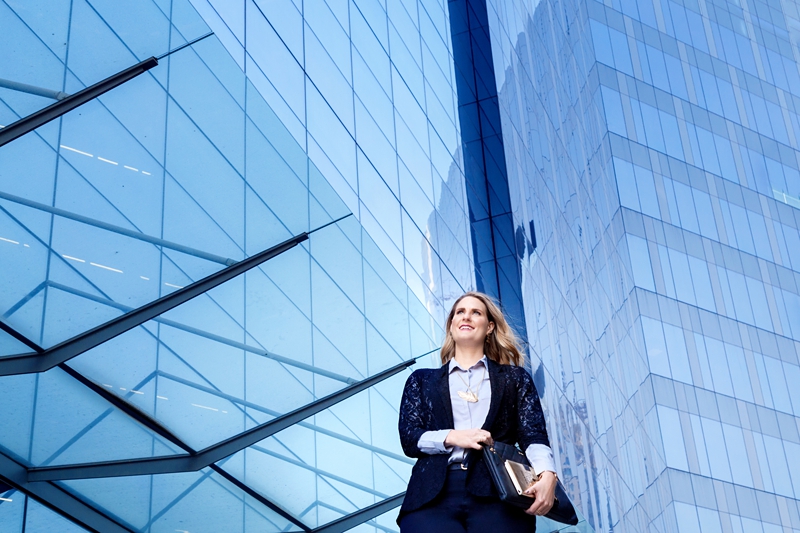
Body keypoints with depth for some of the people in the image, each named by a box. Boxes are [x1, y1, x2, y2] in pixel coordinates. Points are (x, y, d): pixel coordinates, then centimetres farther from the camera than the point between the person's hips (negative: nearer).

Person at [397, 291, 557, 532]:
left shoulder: (515, 378, 23)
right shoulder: (422, 380, 25)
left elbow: (533, 434, 9)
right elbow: (408, 438, 13)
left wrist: (547, 475, -14)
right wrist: (452, 437, -8)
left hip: (497, 492, 0)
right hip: (434, 493, 0)